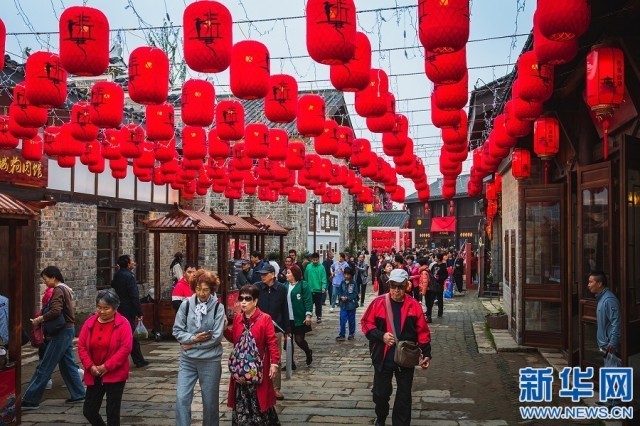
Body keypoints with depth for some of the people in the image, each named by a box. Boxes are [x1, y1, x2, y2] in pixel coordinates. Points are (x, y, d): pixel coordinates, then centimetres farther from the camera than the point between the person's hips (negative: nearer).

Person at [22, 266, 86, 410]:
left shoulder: (58, 290, -14)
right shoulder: (66, 289, 15)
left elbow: (55, 311, -27)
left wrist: (39, 319, -15)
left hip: (62, 332, -10)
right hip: (69, 329, 10)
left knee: (44, 367, -6)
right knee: (68, 363, 15)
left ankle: (30, 400, -2)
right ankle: (78, 394, 18)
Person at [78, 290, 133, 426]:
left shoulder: (123, 323, -11)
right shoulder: (90, 322, 3)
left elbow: (125, 348, -16)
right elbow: (81, 346, 3)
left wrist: (106, 367, -17)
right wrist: (90, 366, -10)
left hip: (115, 374, -4)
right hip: (93, 375, 5)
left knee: (113, 412, 2)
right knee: (88, 410, 9)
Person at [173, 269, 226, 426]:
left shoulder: (218, 307, -8)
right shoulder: (186, 305, -3)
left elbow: (217, 337, -13)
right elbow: (177, 330, -1)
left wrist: (193, 344, -11)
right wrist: (193, 338, -16)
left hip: (210, 360, -1)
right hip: (187, 360, 1)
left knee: (210, 400, 11)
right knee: (182, 397, -6)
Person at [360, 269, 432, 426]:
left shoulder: (414, 305, -5)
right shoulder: (379, 302, -7)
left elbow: (422, 331, 0)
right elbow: (366, 323, -2)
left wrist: (427, 353, -5)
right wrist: (381, 336, -16)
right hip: (383, 357, 0)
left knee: (404, 395, 8)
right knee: (381, 392, 14)